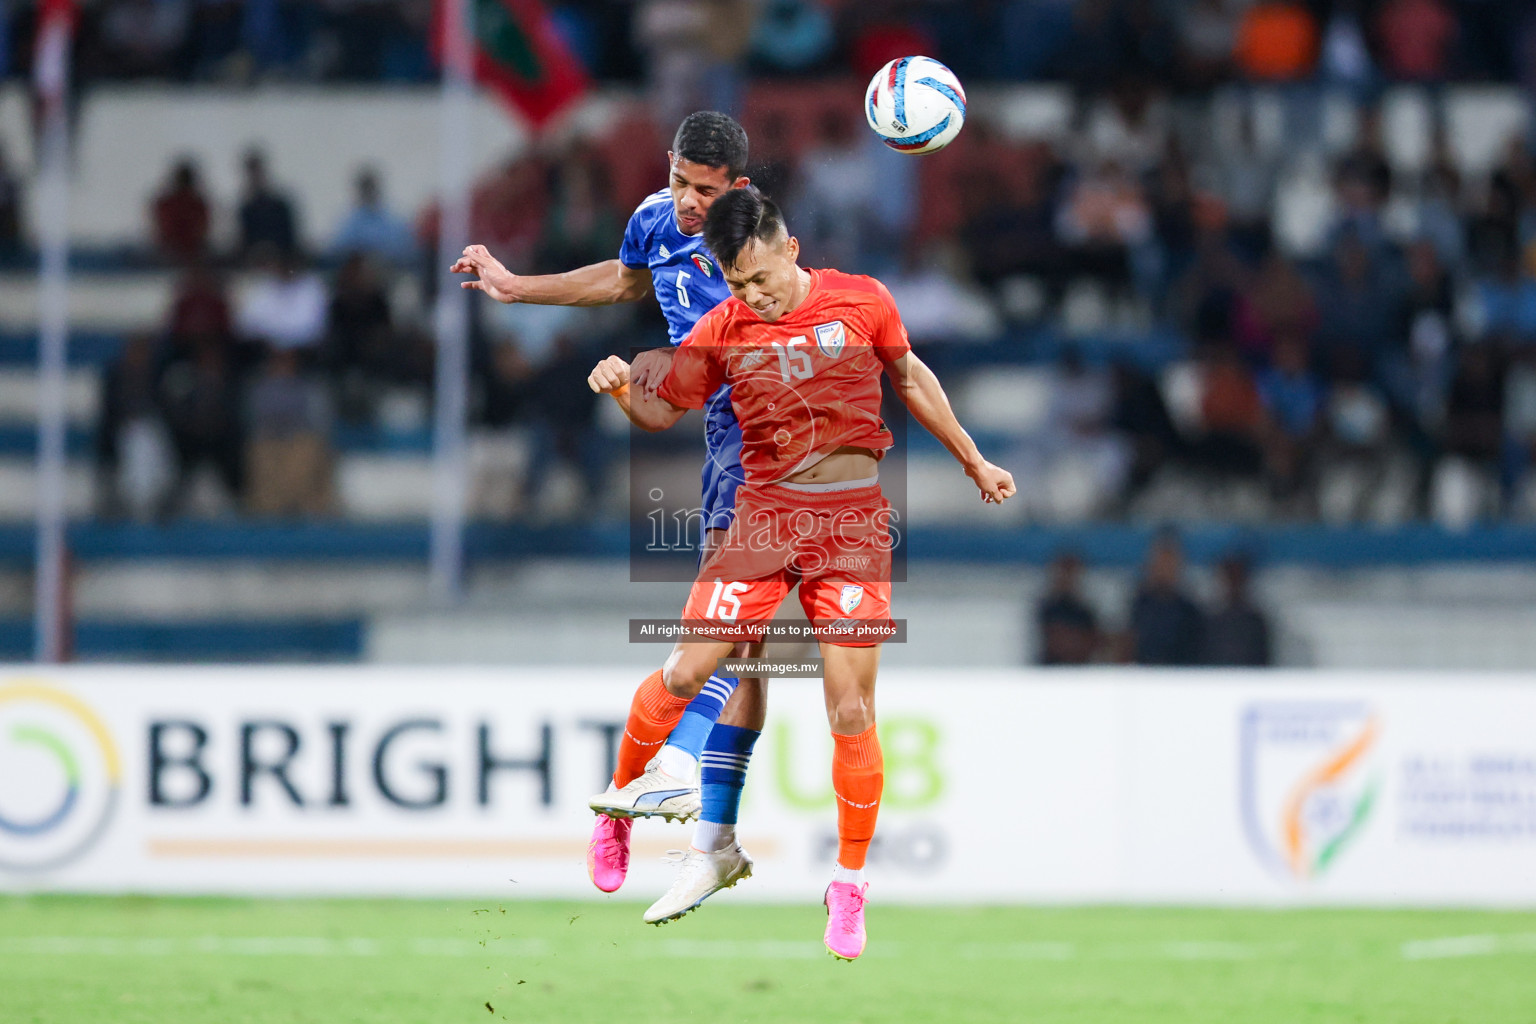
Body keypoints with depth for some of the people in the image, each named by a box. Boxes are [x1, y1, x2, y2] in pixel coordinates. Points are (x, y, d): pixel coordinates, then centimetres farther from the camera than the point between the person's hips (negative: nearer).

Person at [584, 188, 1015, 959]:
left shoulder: (861, 302, -1)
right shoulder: (723, 330, 0)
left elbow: (909, 377, 16)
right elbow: (663, 410, 7)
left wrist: (972, 461, 22)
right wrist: (622, 389, -16)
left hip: (854, 520, -1)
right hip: (765, 513, 1)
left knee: (851, 712, -6)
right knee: (686, 672, -8)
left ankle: (849, 887, 7)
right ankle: (622, 796, 19)